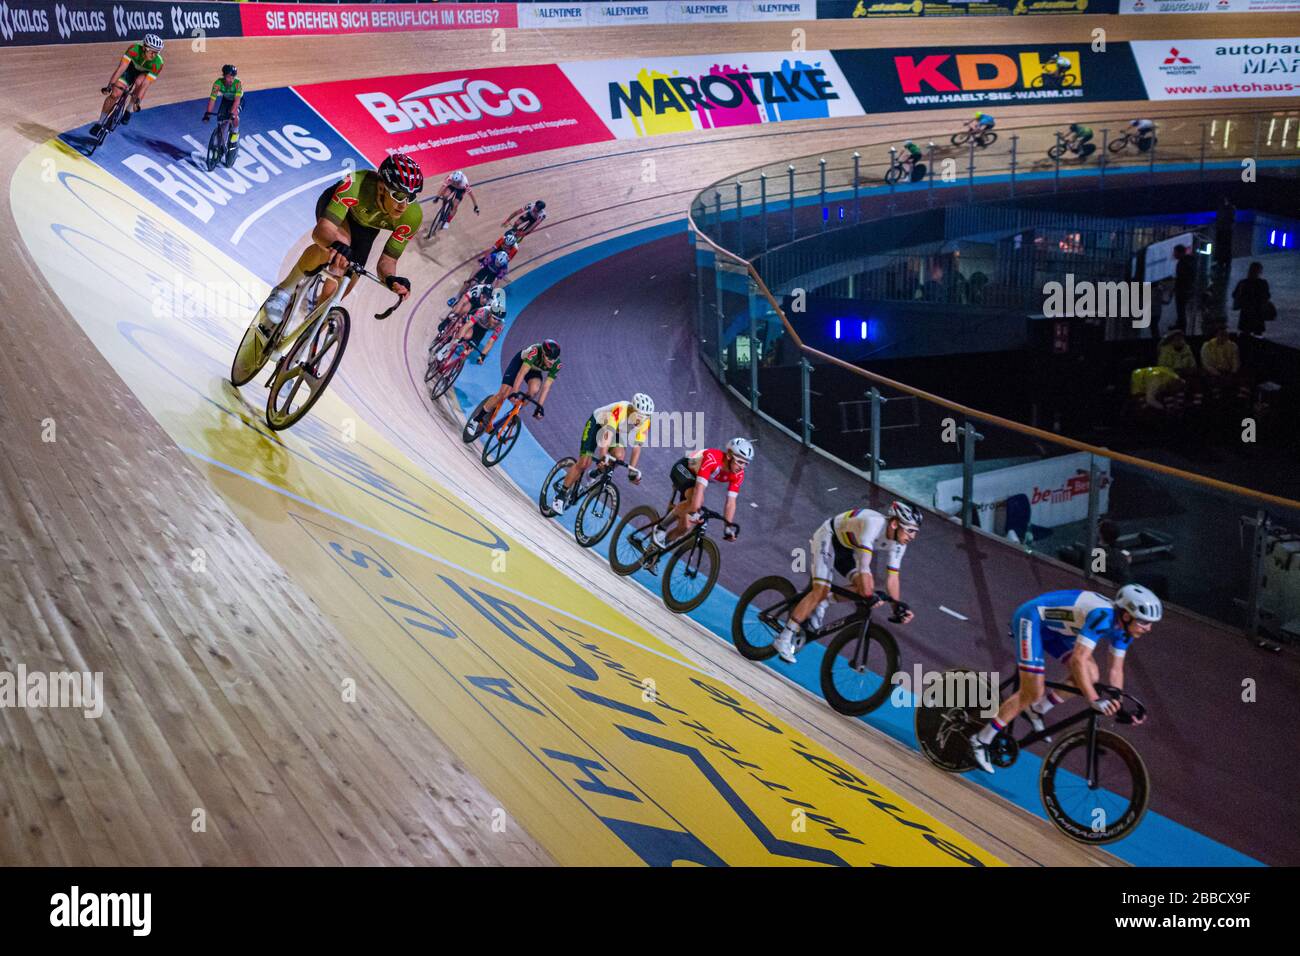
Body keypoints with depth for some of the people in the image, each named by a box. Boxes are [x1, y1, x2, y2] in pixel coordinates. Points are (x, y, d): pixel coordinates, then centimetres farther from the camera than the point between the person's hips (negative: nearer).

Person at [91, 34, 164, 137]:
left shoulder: (158, 63, -34)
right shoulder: (134, 49, -35)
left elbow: (146, 83, -37)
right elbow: (121, 67, -38)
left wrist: (137, 100, -45)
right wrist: (110, 85, -45)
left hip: (145, 73, 0)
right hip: (130, 68, 1)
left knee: (139, 82, -35)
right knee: (115, 94, -12)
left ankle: (128, 110, -12)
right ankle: (99, 123, 3)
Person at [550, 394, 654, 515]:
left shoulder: (644, 422, -23)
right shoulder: (620, 410, -39)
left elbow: (637, 446, -16)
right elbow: (608, 433, -48)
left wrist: (632, 470, -21)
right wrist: (603, 456, -59)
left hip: (618, 432, 5)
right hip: (597, 424, -5)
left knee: (619, 457, -24)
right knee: (584, 463, -13)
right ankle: (561, 494, 0)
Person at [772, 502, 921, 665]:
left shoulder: (898, 542, -15)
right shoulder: (873, 524, -39)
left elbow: (892, 578, -9)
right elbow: (864, 567, -44)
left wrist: (898, 605, -19)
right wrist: (870, 598, -46)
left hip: (847, 547, 7)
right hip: (828, 536, -7)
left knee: (865, 587, -15)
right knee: (821, 590, -20)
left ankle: (822, 603, 3)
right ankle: (784, 639, -13)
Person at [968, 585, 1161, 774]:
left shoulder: (1124, 626, -7)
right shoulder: (1102, 616, -34)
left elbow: (1115, 670, 2)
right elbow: (1078, 660, -40)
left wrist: (1117, 705, -6)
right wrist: (1094, 700, -43)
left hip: (1052, 626, 9)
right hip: (1031, 619, -9)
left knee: (1091, 676, -3)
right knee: (1032, 693, -13)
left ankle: (1037, 710, 14)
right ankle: (980, 741, -3)